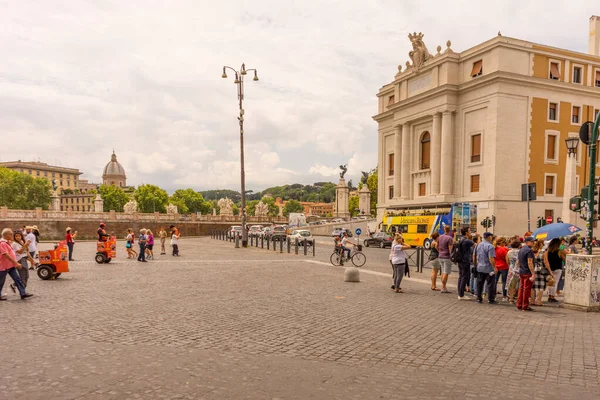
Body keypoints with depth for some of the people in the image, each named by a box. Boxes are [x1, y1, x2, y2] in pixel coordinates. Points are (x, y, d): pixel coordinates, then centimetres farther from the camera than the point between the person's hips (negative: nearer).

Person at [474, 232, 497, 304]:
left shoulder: (478, 245, 6)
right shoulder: (490, 246, -16)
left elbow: (476, 256, 14)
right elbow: (491, 259, -22)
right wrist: (494, 268, -16)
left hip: (480, 268, 7)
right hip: (489, 268, -6)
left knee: (479, 284, 12)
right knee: (490, 284, 4)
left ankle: (479, 298, 17)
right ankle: (491, 299, 8)